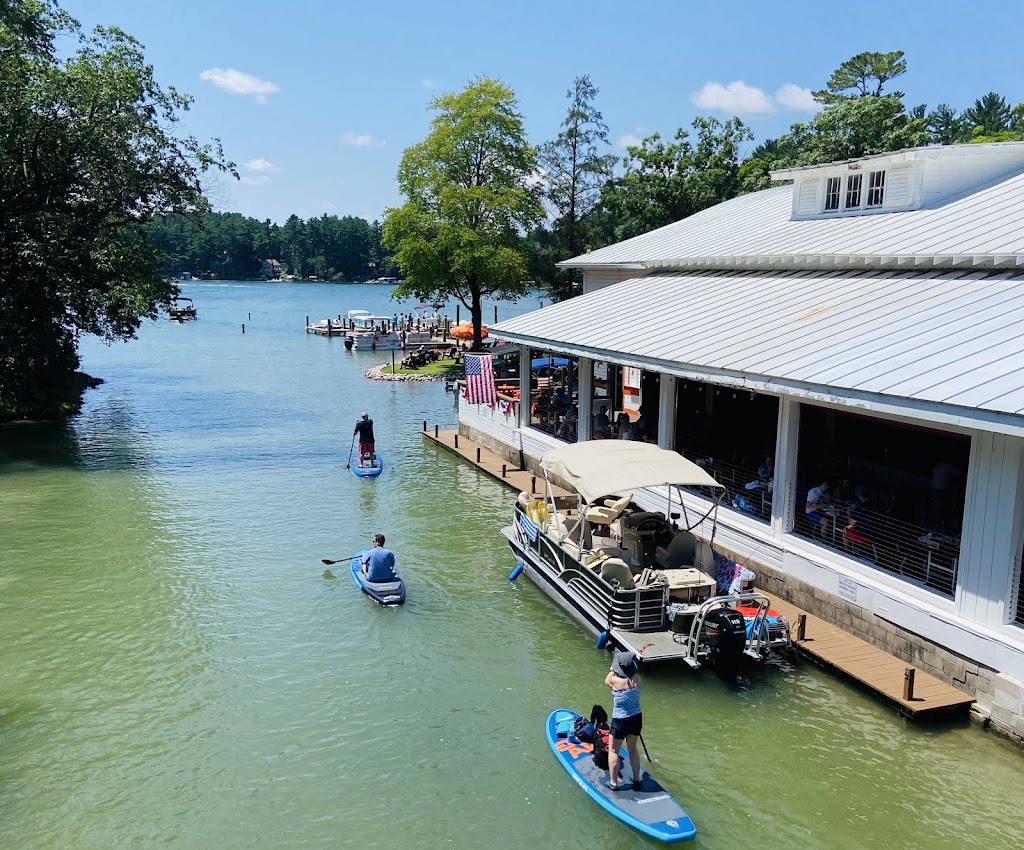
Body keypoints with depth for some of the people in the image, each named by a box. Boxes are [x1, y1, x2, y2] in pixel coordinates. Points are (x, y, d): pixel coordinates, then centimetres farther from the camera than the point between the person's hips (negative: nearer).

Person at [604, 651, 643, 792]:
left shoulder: (615, 680, -21)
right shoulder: (637, 679, -10)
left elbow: (607, 681, 4)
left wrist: (612, 669, 14)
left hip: (620, 721, -5)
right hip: (636, 718, 5)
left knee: (613, 751, 14)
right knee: (632, 748, 25)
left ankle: (613, 782, 21)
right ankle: (637, 779, 34)